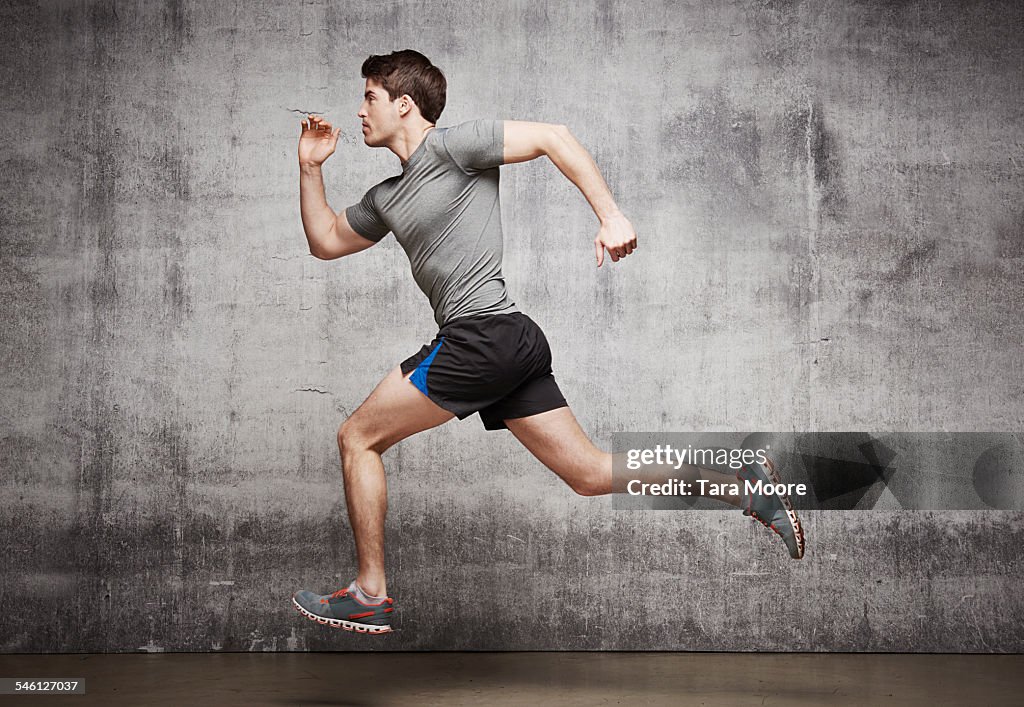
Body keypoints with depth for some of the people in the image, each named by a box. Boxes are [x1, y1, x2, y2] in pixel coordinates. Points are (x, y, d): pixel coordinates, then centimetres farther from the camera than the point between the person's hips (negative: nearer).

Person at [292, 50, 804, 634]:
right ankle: (744, 484, 5)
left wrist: (611, 216, -16)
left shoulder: (450, 146, -3)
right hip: (513, 345, 9)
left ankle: (370, 595, 8)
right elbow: (326, 241, 32)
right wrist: (311, 167, 21)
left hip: (483, 334, -9)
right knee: (591, 473, 6)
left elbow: (552, 137, -8)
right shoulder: (387, 197, 23)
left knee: (358, 437, 1)